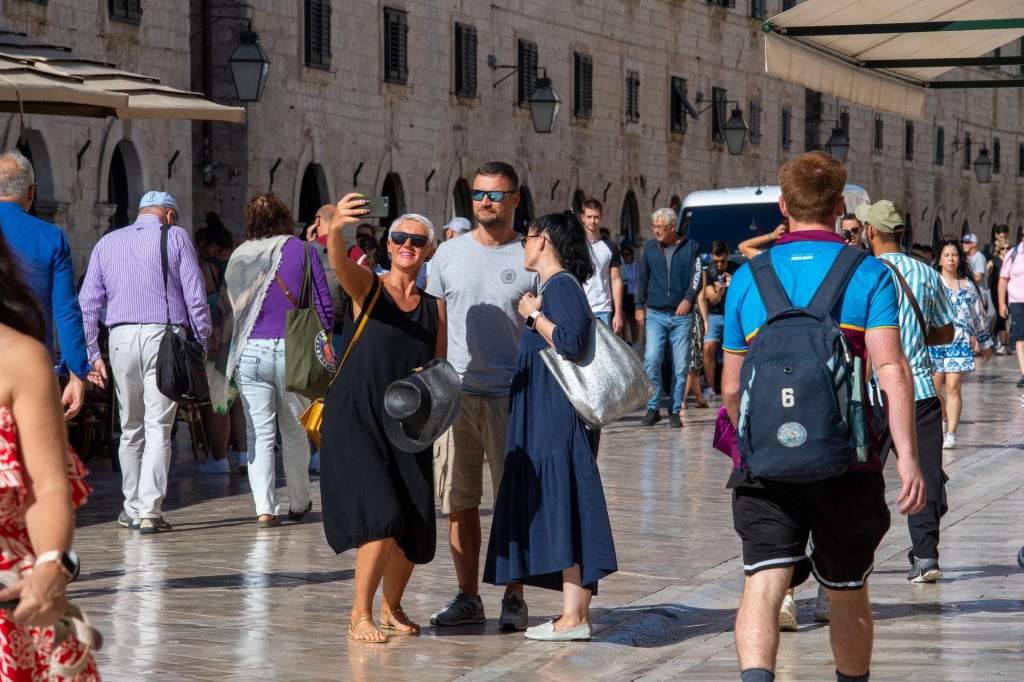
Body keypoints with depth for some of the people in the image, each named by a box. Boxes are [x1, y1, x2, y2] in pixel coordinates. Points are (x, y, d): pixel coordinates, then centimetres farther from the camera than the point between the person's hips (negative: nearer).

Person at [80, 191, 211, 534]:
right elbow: (195, 296, -2)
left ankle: (133, 509, 21)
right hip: (164, 335, -3)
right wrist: (203, 342, 4)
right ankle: (150, 511, -10)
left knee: (130, 427, 15)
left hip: (122, 337, 3)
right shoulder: (175, 237, 5)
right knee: (158, 426, -3)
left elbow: (87, 303, 11)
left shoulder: (107, 242, 16)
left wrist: (92, 354, 12)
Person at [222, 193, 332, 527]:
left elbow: (228, 309, 9)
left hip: (249, 352, 1)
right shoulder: (301, 251, -1)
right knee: (295, 432, 13)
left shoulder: (237, 257, 5)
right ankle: (299, 504, 24)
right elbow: (324, 308, -1)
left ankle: (264, 508, -4)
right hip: (292, 351, -1)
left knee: (259, 434, 4)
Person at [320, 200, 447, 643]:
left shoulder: (435, 307, 11)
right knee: (383, 517, -17)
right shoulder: (367, 287, -1)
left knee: (414, 528, 0)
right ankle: (360, 617, -2)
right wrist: (335, 229, -47)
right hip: (356, 420, -4)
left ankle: (392, 607, 26)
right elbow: (339, 263, -24)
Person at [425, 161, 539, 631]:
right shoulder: (449, 253, 10)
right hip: (454, 394, 3)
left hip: (511, 397, -3)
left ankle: (514, 598, 10)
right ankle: (467, 597, 15)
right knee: (459, 503, 6)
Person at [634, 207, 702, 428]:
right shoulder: (650, 248, 10)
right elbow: (642, 278, 17)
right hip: (655, 314, 1)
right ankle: (652, 408, -3)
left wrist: (689, 298, -20)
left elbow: (697, 277, -4)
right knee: (651, 360, -12)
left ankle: (675, 411, 8)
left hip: (682, 316, -1)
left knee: (681, 366, 0)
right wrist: (639, 306, 12)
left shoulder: (691, 247, 3)